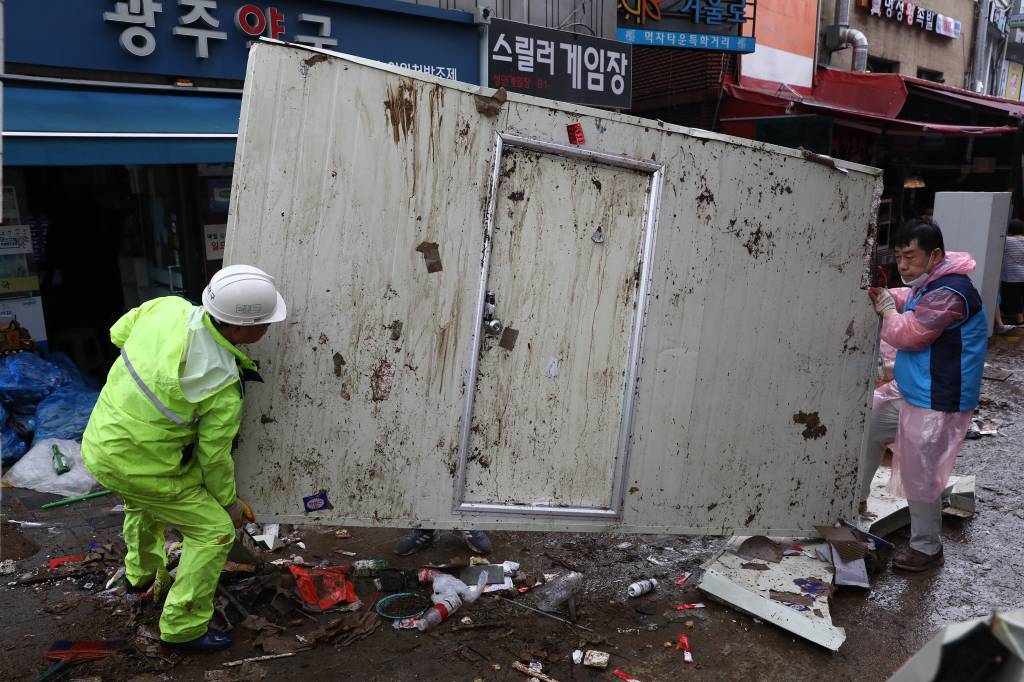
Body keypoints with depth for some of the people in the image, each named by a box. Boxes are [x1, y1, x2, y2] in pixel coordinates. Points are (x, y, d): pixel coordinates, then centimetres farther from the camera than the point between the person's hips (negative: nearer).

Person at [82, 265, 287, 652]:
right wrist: (229, 501, 4)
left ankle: (143, 575, 60)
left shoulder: (168, 307, -16)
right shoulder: (223, 391, -27)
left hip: (99, 442, 8)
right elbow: (214, 458, -14)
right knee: (215, 531, 5)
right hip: (143, 467, -8)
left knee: (142, 502, 36)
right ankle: (183, 628, 16)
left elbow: (119, 333, 5)